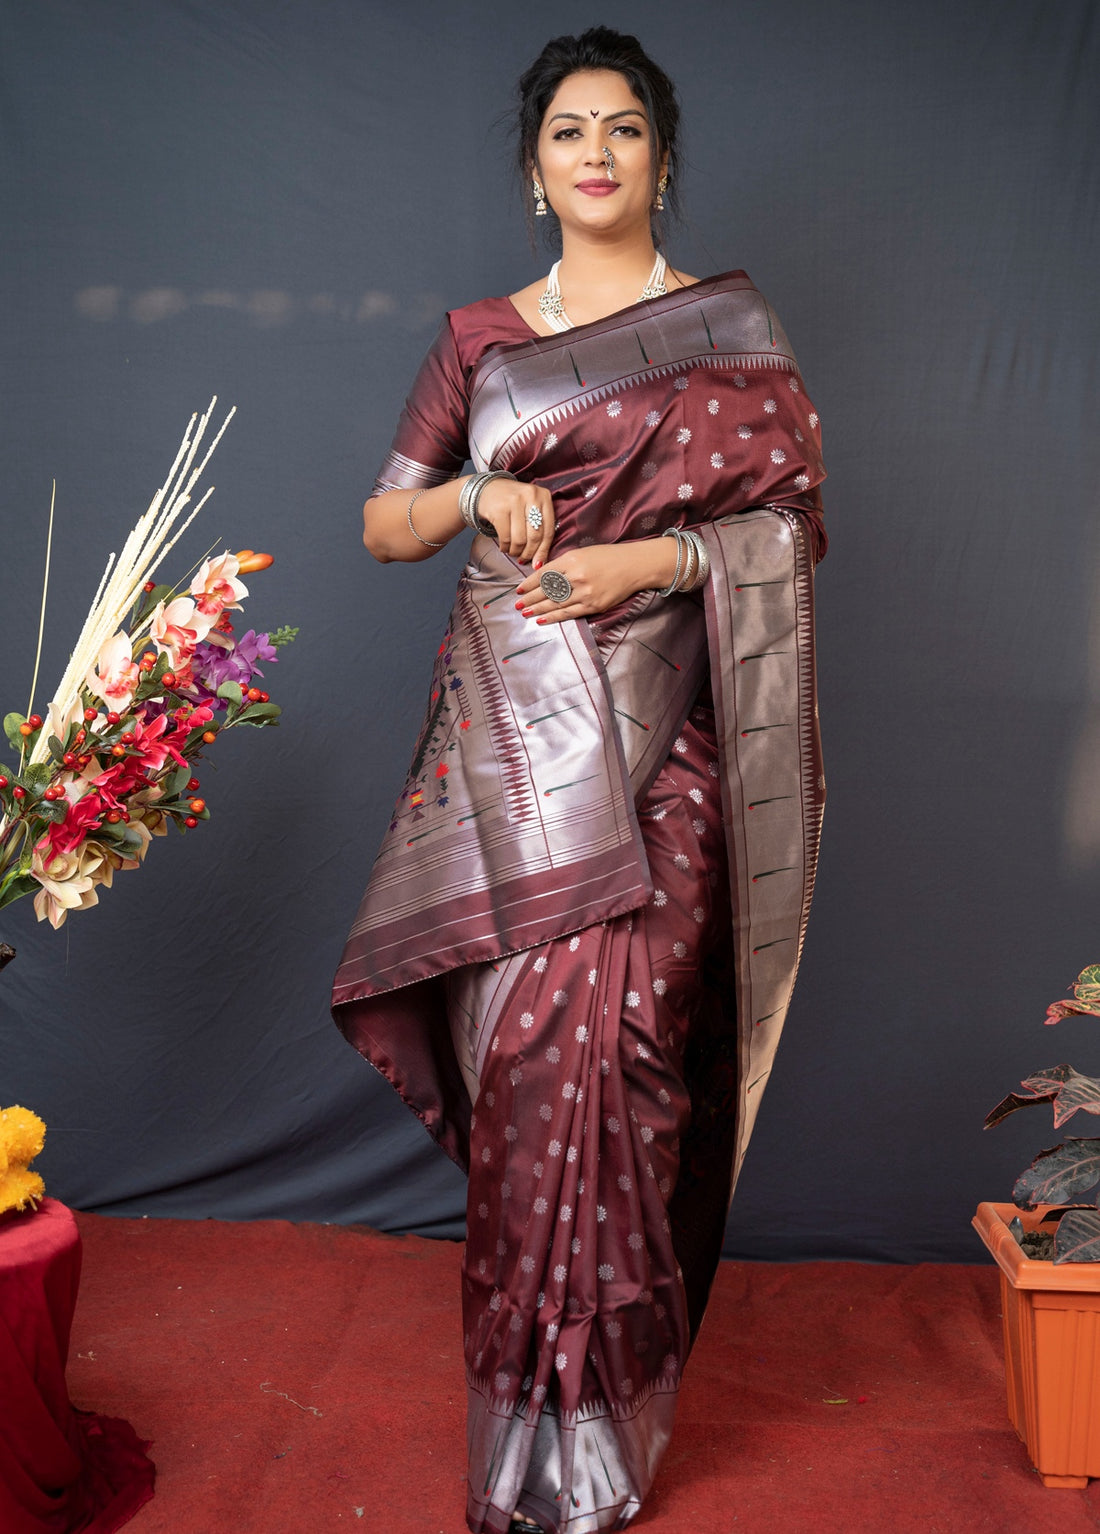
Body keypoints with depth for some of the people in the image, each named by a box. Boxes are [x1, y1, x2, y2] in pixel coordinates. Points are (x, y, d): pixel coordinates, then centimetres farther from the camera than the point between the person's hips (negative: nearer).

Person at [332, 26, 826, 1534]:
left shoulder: (730, 326, 9)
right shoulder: (476, 338, 15)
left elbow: (789, 522, 4)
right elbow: (384, 524, 14)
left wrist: (653, 560, -12)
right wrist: (475, 496, -6)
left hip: (656, 737, -2)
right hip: (508, 728, 3)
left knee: (600, 1041, -10)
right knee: (520, 1043, 0)